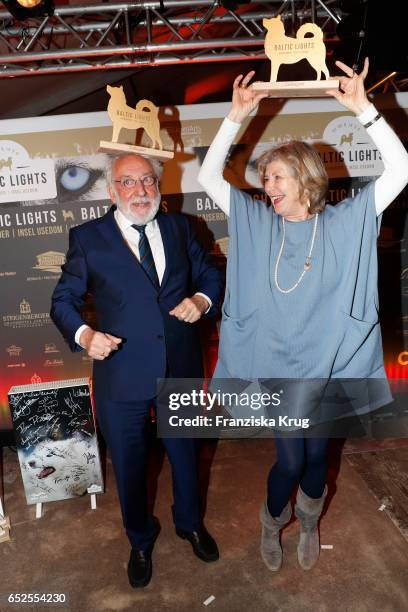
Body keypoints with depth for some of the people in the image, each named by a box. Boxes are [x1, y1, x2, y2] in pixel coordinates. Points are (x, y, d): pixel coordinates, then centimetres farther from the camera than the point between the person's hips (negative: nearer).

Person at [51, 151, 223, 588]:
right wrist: (83, 334, -22)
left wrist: (202, 300, -12)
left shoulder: (179, 227, 1)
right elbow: (63, 300, -2)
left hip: (181, 370, 3)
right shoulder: (88, 237, -7)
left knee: (185, 452, 23)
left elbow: (209, 275, 10)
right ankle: (140, 539, 49)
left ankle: (189, 523, 54)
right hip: (121, 375, -2)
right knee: (129, 465, 18)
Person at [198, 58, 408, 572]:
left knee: (317, 454, 18)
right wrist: (237, 115, -10)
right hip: (276, 368, 0)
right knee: (290, 460, 6)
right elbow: (208, 176, -3)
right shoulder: (257, 223, -2)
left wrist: (363, 110, -19)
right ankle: (273, 522, 40)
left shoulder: (346, 221, -5)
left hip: (327, 367, 1)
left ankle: (309, 522, 49)